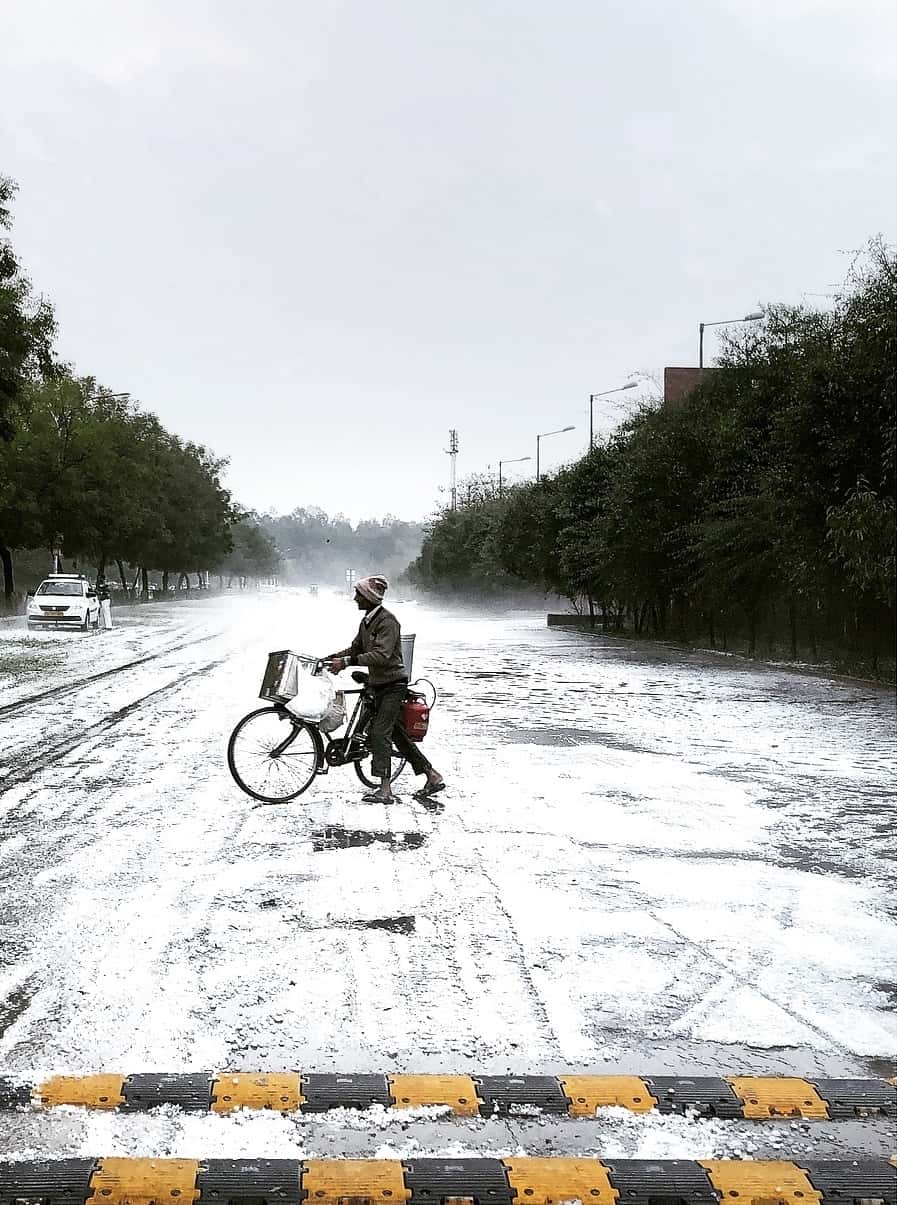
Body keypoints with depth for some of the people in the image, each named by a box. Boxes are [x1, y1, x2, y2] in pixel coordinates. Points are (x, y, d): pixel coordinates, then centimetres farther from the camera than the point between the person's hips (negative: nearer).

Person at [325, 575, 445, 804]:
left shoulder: (387, 621, -18)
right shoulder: (366, 621, 11)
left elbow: (381, 655, -28)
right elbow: (356, 648, 20)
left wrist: (347, 662, -31)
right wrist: (335, 657, 3)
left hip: (393, 684, -9)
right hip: (378, 684, 9)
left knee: (380, 732, -15)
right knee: (396, 732, 12)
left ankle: (385, 790, -14)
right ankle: (433, 776, 20)